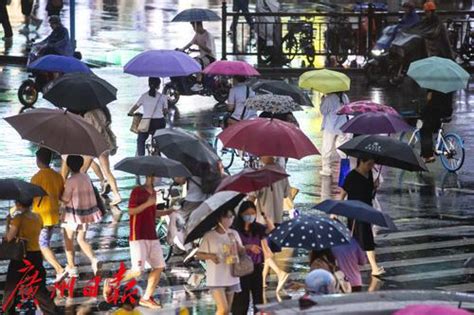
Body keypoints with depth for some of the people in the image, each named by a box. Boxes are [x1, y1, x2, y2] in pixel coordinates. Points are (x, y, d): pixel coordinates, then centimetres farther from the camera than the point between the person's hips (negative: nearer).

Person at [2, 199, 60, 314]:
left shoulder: (18, 218, -12)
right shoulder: (38, 217, 5)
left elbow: (9, 238, -15)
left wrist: (8, 223, -1)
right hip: (36, 255, 5)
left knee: (11, 288, 11)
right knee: (39, 289, 9)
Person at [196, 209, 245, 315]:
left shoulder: (234, 234, 5)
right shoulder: (209, 236, -9)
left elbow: (242, 252, 9)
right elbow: (198, 255, -5)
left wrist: (239, 247, -14)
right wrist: (210, 256, -24)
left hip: (231, 277, 5)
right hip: (216, 279, -5)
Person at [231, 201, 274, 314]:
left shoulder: (257, 228, 5)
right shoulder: (236, 229, -9)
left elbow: (271, 230, -6)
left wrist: (265, 216, -14)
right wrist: (248, 247, -28)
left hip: (257, 267, 4)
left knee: (258, 297, 7)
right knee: (242, 299, 0)